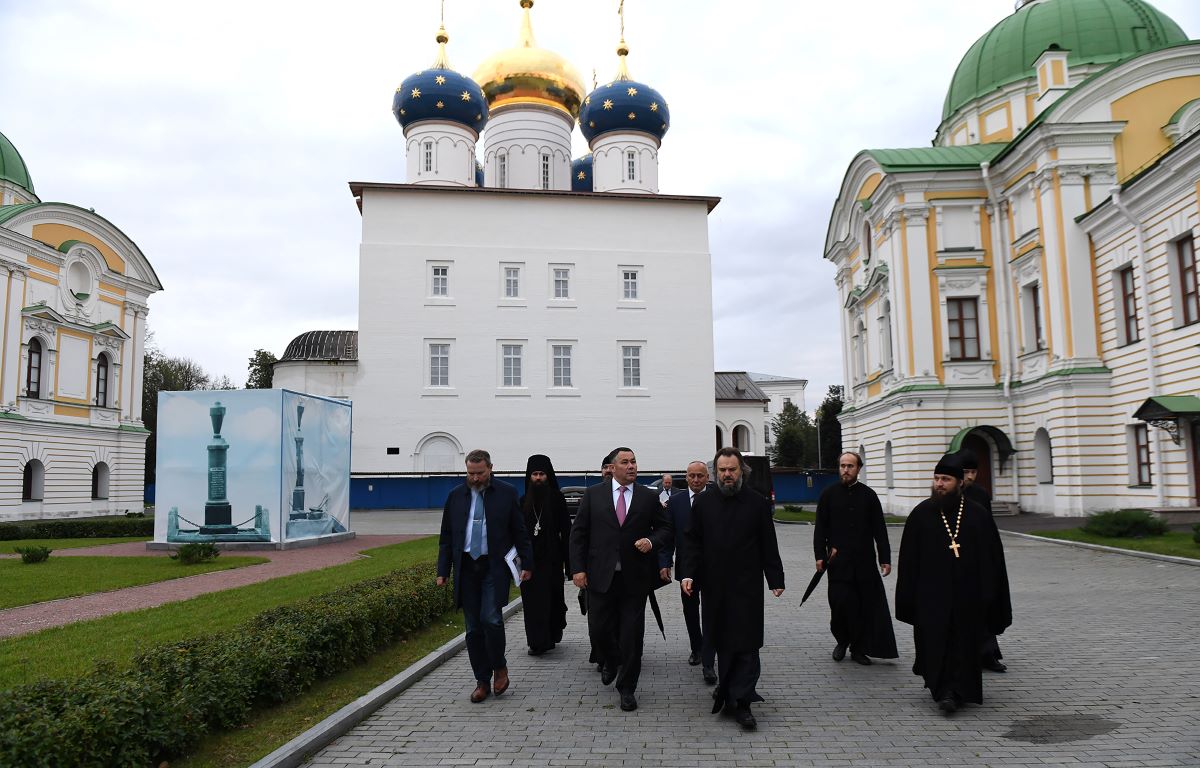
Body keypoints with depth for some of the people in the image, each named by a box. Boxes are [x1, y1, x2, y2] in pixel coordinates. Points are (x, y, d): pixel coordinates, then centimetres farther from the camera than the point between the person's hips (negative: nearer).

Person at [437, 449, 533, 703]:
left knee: (491, 619, -15)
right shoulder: (456, 496, 8)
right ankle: (482, 682, 16)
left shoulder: (507, 493, 1)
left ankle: (500, 667, 10)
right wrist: (443, 571, 5)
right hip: (466, 568, 3)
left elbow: (519, 531, 4)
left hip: (495, 567, -3)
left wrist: (527, 564, 0)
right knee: (473, 628, 5)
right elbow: (446, 537, 10)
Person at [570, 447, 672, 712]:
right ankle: (612, 661, 39)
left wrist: (652, 541, -11)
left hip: (635, 578, 0)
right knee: (598, 630, 6)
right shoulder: (593, 495, 3)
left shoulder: (649, 497, 5)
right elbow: (578, 533, 3)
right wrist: (578, 568, -5)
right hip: (601, 576, 0)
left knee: (632, 635, 3)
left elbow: (665, 528, 11)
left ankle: (627, 688, 19)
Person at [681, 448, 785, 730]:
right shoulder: (703, 502, 4)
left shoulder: (758, 503, 1)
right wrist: (689, 573, -5)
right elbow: (692, 540, 5)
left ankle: (741, 702, 1)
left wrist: (776, 579, 1)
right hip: (715, 586, 2)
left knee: (746, 643, -3)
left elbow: (768, 545, 3)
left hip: (747, 586, -2)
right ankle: (728, 688, 27)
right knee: (721, 640, 9)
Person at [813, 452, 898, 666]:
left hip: (865, 561, 1)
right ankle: (842, 642, 20)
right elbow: (820, 528, 4)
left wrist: (885, 558, 3)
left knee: (866, 605, 2)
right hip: (838, 560, -1)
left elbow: (879, 530, 7)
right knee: (840, 604, -3)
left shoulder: (869, 495, 6)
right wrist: (820, 555, -3)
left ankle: (859, 647, 15)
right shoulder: (828, 495, 4)